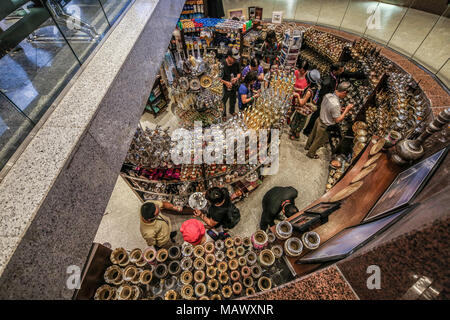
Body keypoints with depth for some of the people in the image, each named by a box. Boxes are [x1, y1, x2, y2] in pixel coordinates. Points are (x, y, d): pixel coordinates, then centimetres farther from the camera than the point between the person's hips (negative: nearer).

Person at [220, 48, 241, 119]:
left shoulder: (236, 63, -6)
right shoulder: (222, 64, -22)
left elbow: (239, 73, 9)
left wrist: (237, 78, -13)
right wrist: (225, 82, -26)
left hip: (234, 86, 5)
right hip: (225, 87, -5)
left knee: (233, 100, 24)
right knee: (223, 102, 10)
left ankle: (232, 111, 50)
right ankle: (223, 115, 33)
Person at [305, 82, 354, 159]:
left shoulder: (327, 95, -12)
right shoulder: (336, 105, -35)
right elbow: (338, 120, -23)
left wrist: (340, 109, 3)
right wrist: (347, 109, -18)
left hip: (319, 120, 7)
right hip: (324, 126, -7)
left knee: (313, 134, 30)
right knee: (318, 141, 17)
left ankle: (307, 146, 54)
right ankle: (311, 153, 39)